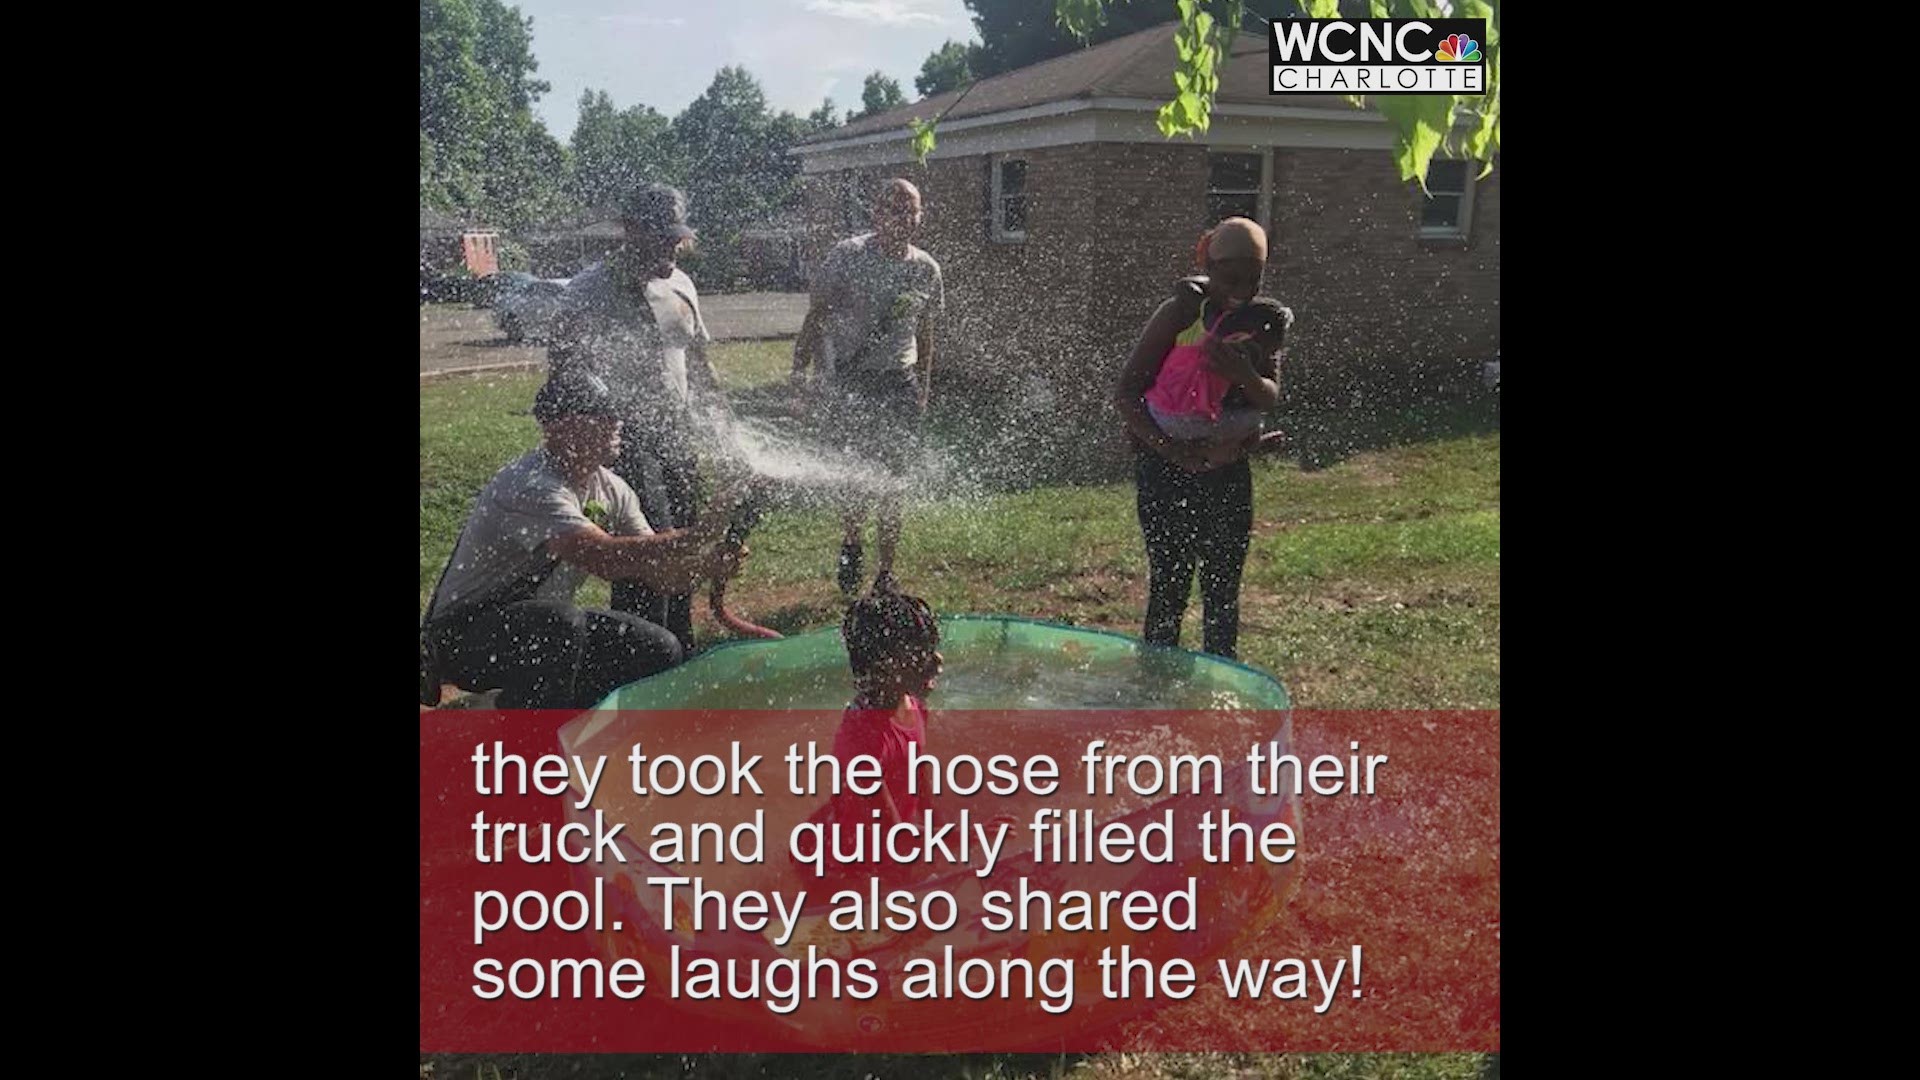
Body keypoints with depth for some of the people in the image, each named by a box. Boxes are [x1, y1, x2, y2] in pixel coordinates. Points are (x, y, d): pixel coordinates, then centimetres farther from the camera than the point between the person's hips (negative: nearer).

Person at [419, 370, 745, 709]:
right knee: (561, 623, -38)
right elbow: (604, 558, -41)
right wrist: (698, 535, -39)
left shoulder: (611, 490, 0)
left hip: (541, 631, 8)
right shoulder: (530, 487, -27)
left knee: (660, 652, -3)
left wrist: (706, 566, -26)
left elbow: (661, 574, -4)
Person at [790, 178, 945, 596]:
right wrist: (802, 367, -10)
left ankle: (886, 574, 15)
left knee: (893, 481, 4)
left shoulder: (926, 269, 6)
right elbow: (816, 315, -1)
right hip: (849, 379, -4)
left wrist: (923, 385, 16)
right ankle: (851, 543, 15)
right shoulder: (848, 256, -6)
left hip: (900, 381, 4)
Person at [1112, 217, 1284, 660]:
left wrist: (1244, 376, -28)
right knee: (1169, 589, -2)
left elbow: (1271, 397, -5)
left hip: (1228, 470, 5)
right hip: (1167, 470, -4)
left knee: (1223, 590, 9)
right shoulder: (1181, 312, -11)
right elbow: (1125, 392, -15)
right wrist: (1172, 450, -26)